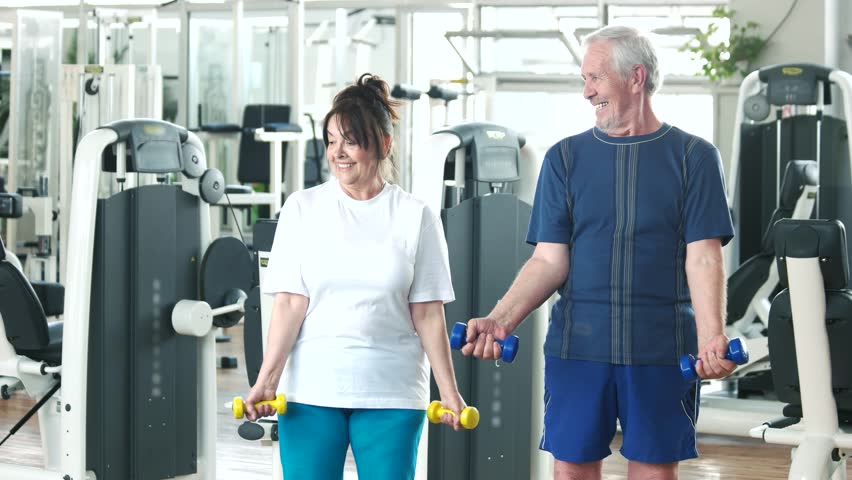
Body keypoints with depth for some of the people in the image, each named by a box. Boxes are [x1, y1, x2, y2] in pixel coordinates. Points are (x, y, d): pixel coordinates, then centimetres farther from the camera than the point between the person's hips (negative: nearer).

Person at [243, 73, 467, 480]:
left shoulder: (415, 216, 3)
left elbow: (427, 313, 4)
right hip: (311, 390, 0)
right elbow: (289, 303, -1)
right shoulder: (302, 208, 3)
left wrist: (448, 390, 1)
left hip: (392, 391, 0)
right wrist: (266, 380, -9)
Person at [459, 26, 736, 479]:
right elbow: (550, 260, 3)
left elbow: (702, 258, -5)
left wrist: (712, 338, -21)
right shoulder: (566, 157, 7)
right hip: (577, 345, 2)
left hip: (662, 350, -1)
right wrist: (499, 320, -13)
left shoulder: (693, 156, 2)